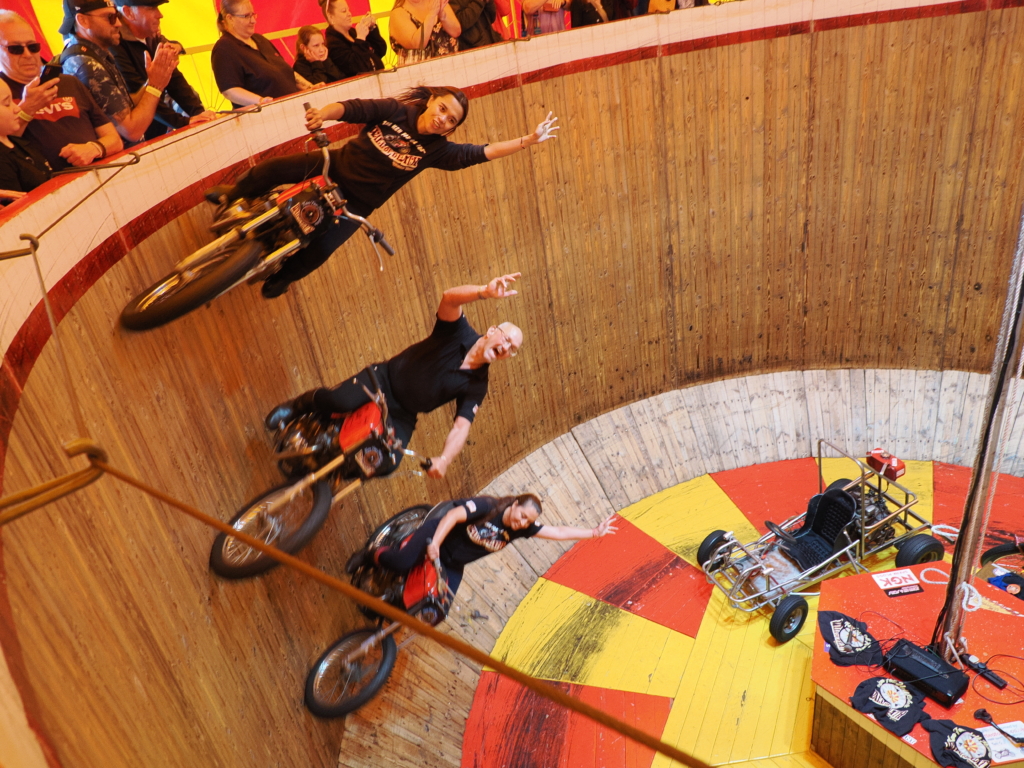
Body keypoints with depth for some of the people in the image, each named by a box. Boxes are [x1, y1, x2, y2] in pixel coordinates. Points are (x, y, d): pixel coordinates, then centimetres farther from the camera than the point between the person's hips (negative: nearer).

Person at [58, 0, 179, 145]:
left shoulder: (96, 56, 10)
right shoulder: (88, 66, -16)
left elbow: (128, 107, 7)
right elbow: (132, 131, -19)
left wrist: (151, 81, -3)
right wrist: (155, 86, -10)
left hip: (127, 151, 8)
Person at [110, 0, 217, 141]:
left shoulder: (154, 39, 11)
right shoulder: (114, 46, -15)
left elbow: (175, 80, 5)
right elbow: (139, 94, -21)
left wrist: (199, 112, -10)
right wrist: (183, 121, -25)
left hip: (161, 132, 7)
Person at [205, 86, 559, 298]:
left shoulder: (436, 149, -9)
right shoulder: (394, 111, -9)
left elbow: (482, 152, -14)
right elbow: (352, 108, -15)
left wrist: (527, 140, -20)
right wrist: (324, 113, -36)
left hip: (356, 202, -1)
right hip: (334, 166, 1)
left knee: (319, 250, -18)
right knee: (274, 168, -11)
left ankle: (281, 278, 14)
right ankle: (233, 195, 23)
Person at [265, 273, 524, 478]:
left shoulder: (476, 386, -7)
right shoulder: (460, 334, -13)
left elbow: (461, 426, -16)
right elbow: (449, 298, -34)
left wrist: (444, 459, -36)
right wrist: (486, 291, -55)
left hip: (402, 416, 3)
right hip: (384, 378, -2)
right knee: (341, 401, -31)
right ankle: (298, 406, 6)